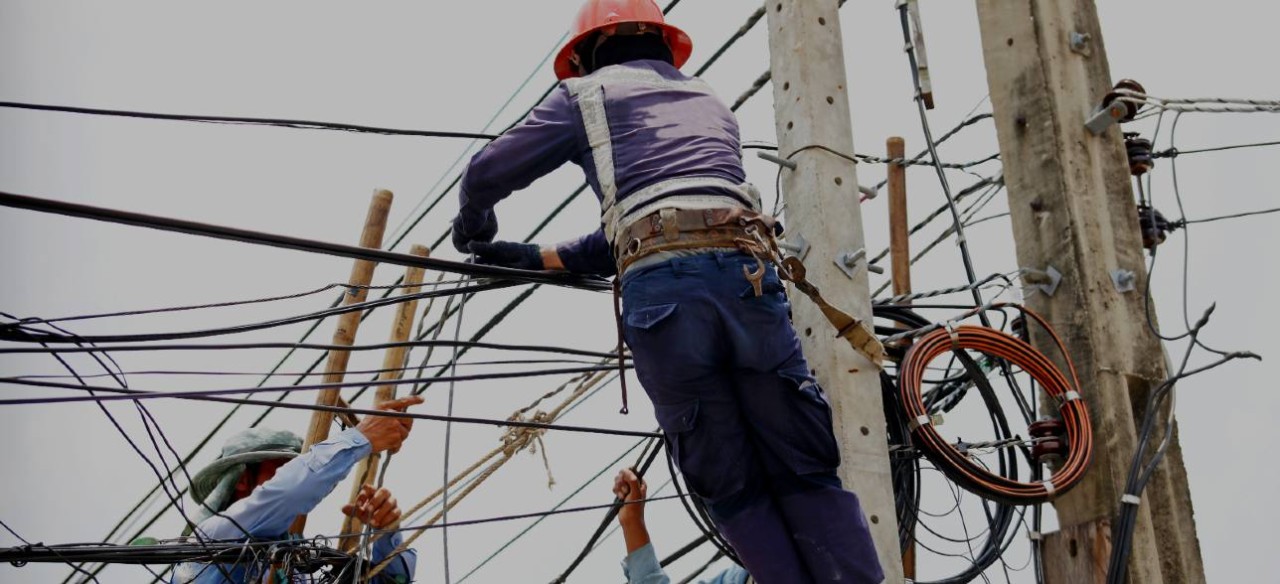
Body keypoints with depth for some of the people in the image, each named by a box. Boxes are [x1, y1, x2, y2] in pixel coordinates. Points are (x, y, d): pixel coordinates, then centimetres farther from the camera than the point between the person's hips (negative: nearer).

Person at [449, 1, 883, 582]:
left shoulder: (589, 93, 22)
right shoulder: (710, 102, 37)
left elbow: (487, 174, 22)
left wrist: (473, 231, 44)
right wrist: (535, 257, 38)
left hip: (660, 289, -3)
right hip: (748, 276, 3)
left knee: (735, 491, 6)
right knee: (806, 475, 6)